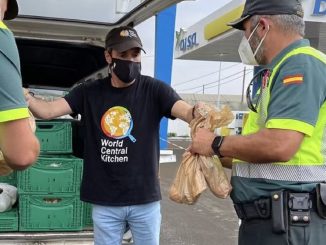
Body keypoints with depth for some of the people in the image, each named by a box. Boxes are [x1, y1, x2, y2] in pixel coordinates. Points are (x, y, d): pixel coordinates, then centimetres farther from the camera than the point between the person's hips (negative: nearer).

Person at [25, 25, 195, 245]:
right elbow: (47, 111, -6)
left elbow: (188, 113, -19)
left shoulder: (154, 89, -5)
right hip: (104, 200, 1)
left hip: (144, 198, -1)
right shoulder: (89, 92, 2)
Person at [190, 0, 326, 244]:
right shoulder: (284, 69, 17)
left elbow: (280, 146, -27)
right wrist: (220, 158, 17)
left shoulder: (301, 64, -14)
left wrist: (216, 144, -13)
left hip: (288, 223, -9)